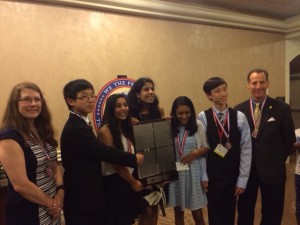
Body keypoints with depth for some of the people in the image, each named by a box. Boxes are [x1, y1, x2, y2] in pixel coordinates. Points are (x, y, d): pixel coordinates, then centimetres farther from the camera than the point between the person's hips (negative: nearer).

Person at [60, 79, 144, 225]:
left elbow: (97, 152, 12)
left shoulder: (78, 124, 10)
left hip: (87, 195, 10)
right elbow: (105, 152, -23)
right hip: (82, 199, -10)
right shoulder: (76, 129, -24)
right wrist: (134, 159, -11)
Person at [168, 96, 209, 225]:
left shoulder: (198, 125, -5)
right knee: (178, 212, 18)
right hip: (175, 173, 1)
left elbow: (206, 147, 1)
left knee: (198, 215, 7)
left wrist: (196, 153, -17)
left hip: (193, 173, -1)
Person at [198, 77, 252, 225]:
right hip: (212, 175, -1)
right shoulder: (203, 117, -9)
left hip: (232, 175, 2)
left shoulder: (239, 117, -6)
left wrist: (242, 179, -3)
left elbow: (246, 150, -4)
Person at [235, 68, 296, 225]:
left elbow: (289, 139, 1)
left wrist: (278, 161, 1)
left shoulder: (282, 109, -6)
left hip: (272, 169, -1)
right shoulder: (238, 110, -2)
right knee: (244, 212, 17)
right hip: (245, 169, 1)